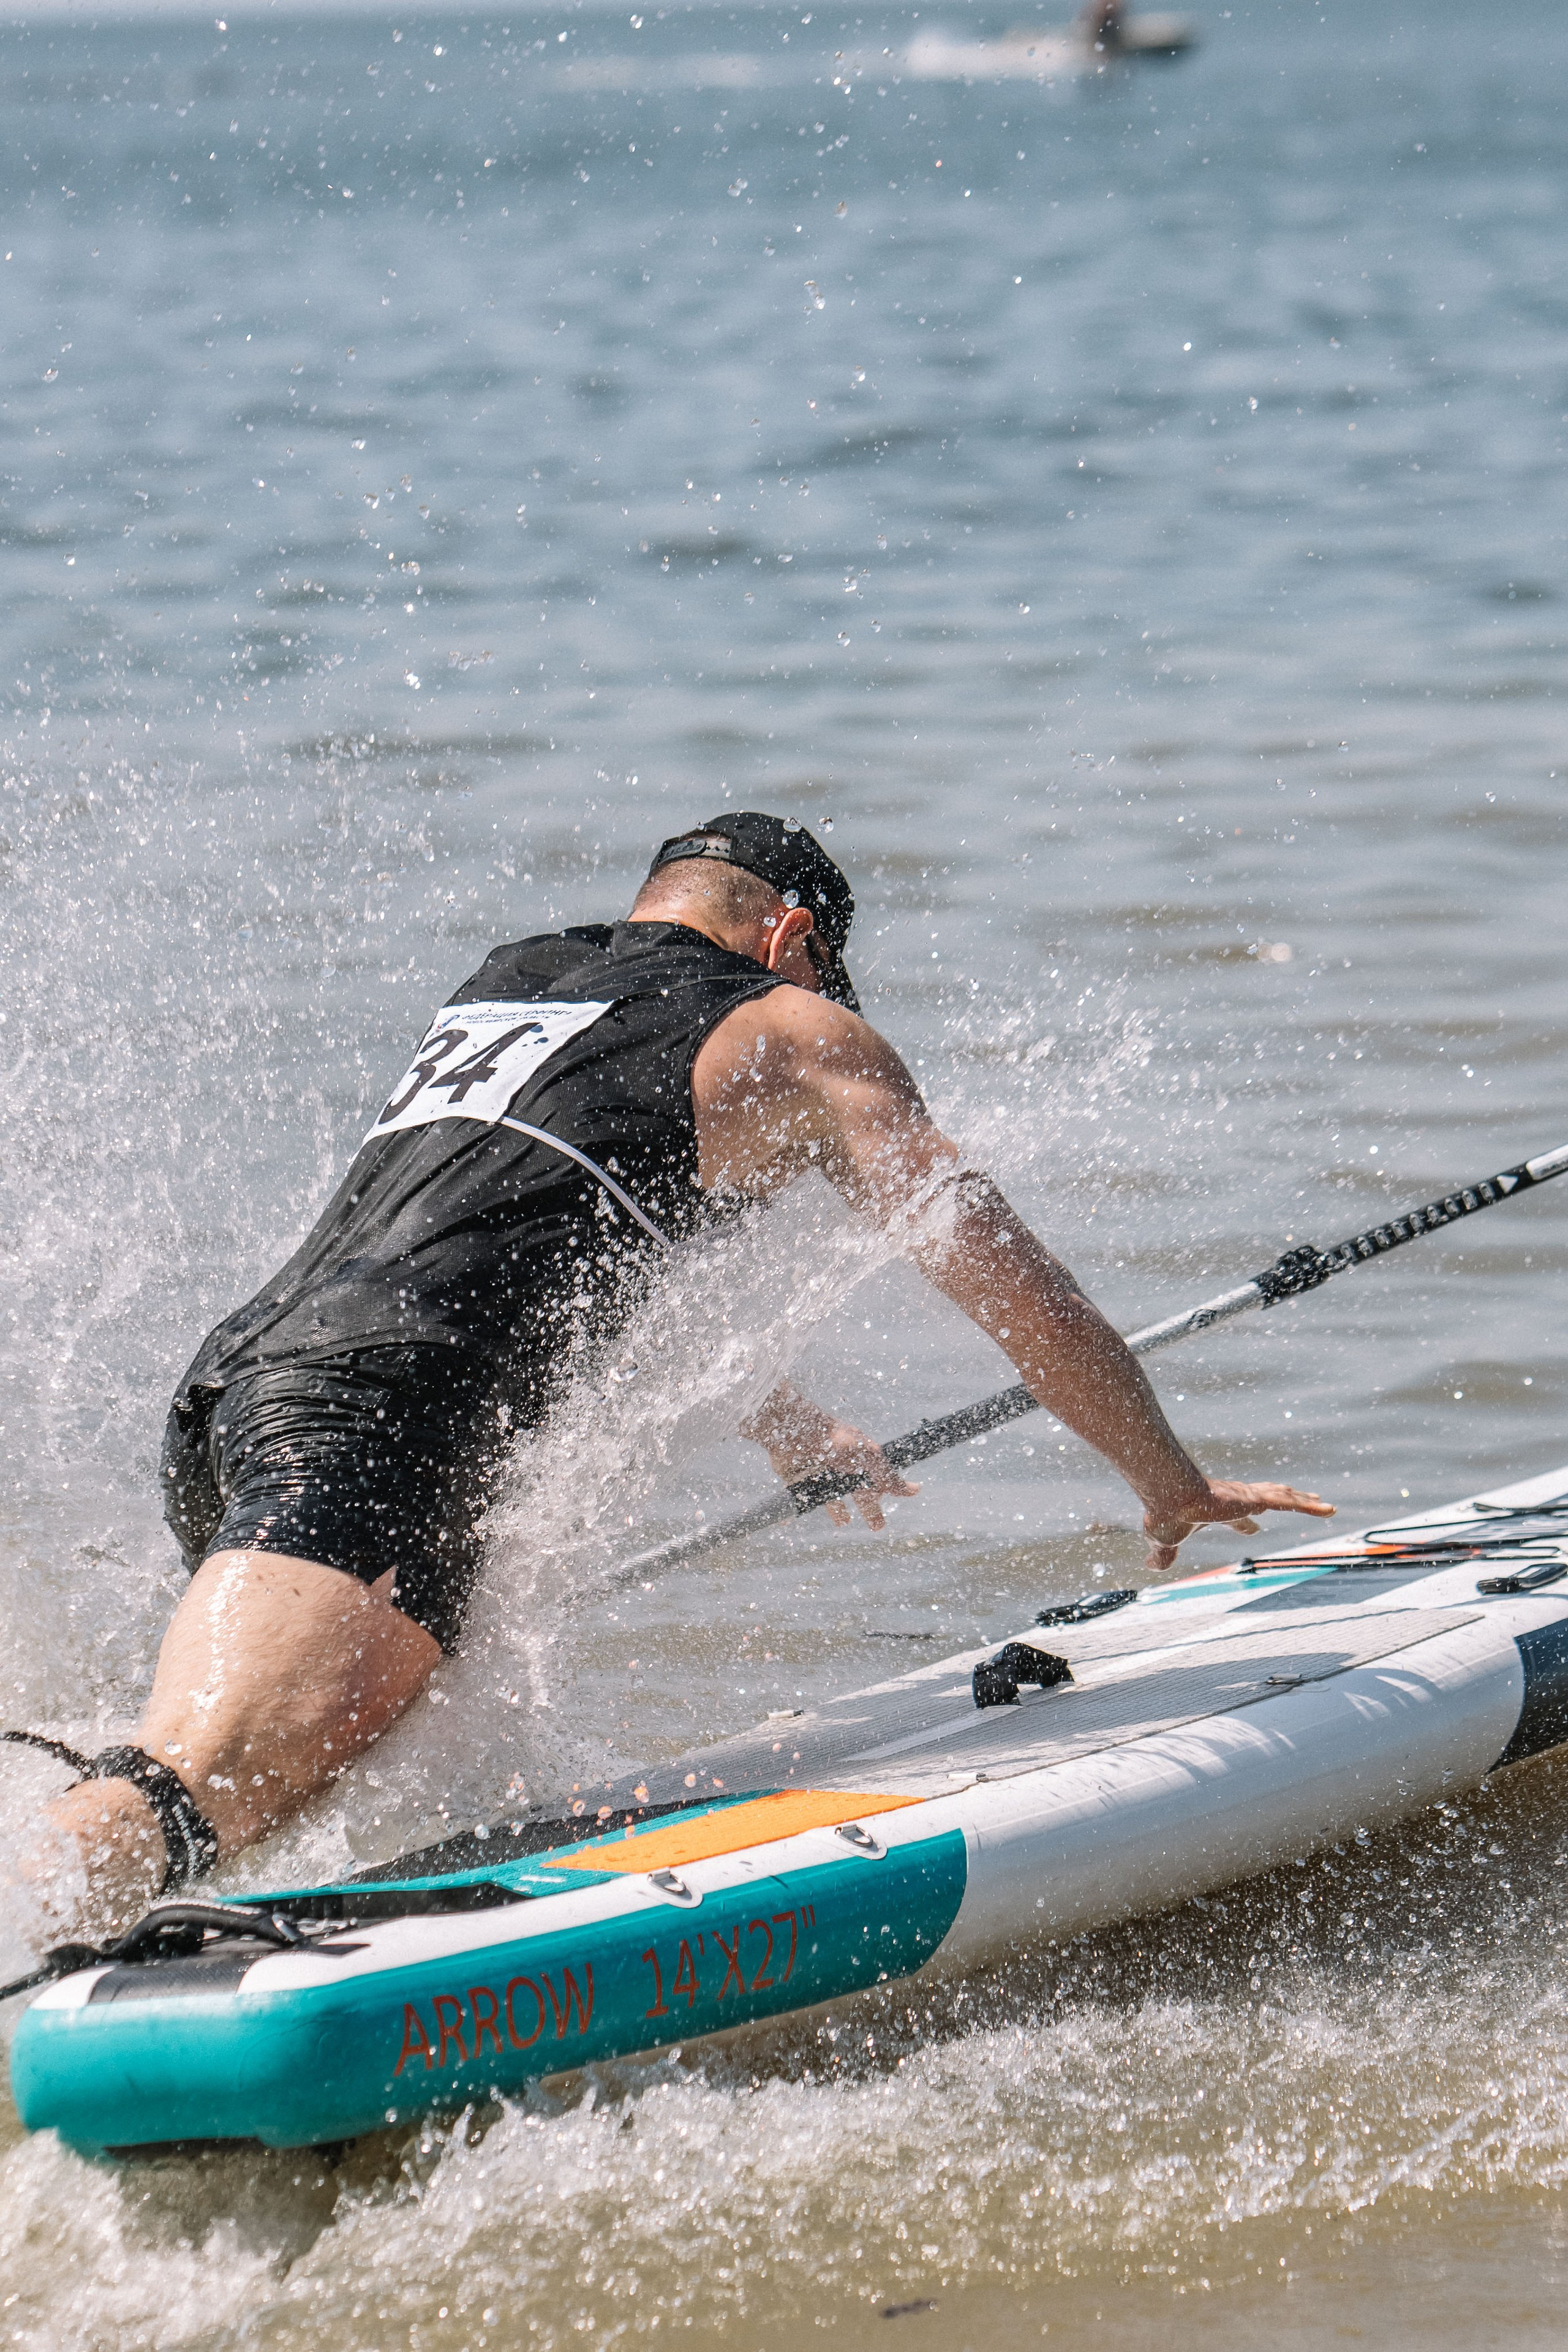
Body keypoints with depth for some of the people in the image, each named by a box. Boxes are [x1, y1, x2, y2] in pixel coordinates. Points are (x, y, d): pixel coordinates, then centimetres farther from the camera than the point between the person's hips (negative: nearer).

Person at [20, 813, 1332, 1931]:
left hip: (237, 1382, 8)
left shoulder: (500, 986, 35)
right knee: (191, 1802, -27)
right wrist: (1173, 1486, 27)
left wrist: (791, 1435, 61)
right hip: (375, 1436, -8)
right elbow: (1001, 1279, 14)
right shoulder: (795, 1031, 14)